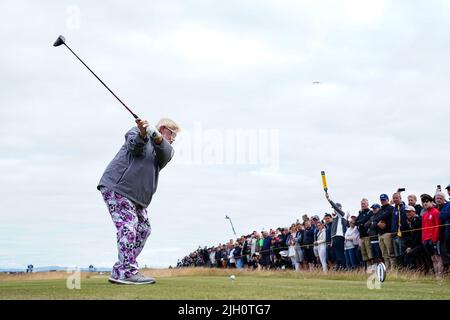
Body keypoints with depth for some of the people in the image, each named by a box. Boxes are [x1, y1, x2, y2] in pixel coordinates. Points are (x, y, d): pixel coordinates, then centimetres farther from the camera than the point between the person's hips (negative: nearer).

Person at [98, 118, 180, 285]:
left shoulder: (164, 150, 16)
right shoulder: (137, 131, 3)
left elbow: (166, 153, -9)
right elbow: (134, 146, -19)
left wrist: (156, 136, -31)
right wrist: (142, 134, -42)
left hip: (137, 196, 8)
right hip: (117, 188, -8)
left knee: (143, 229, 7)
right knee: (128, 226, -19)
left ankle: (119, 272, 11)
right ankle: (129, 272, -22)